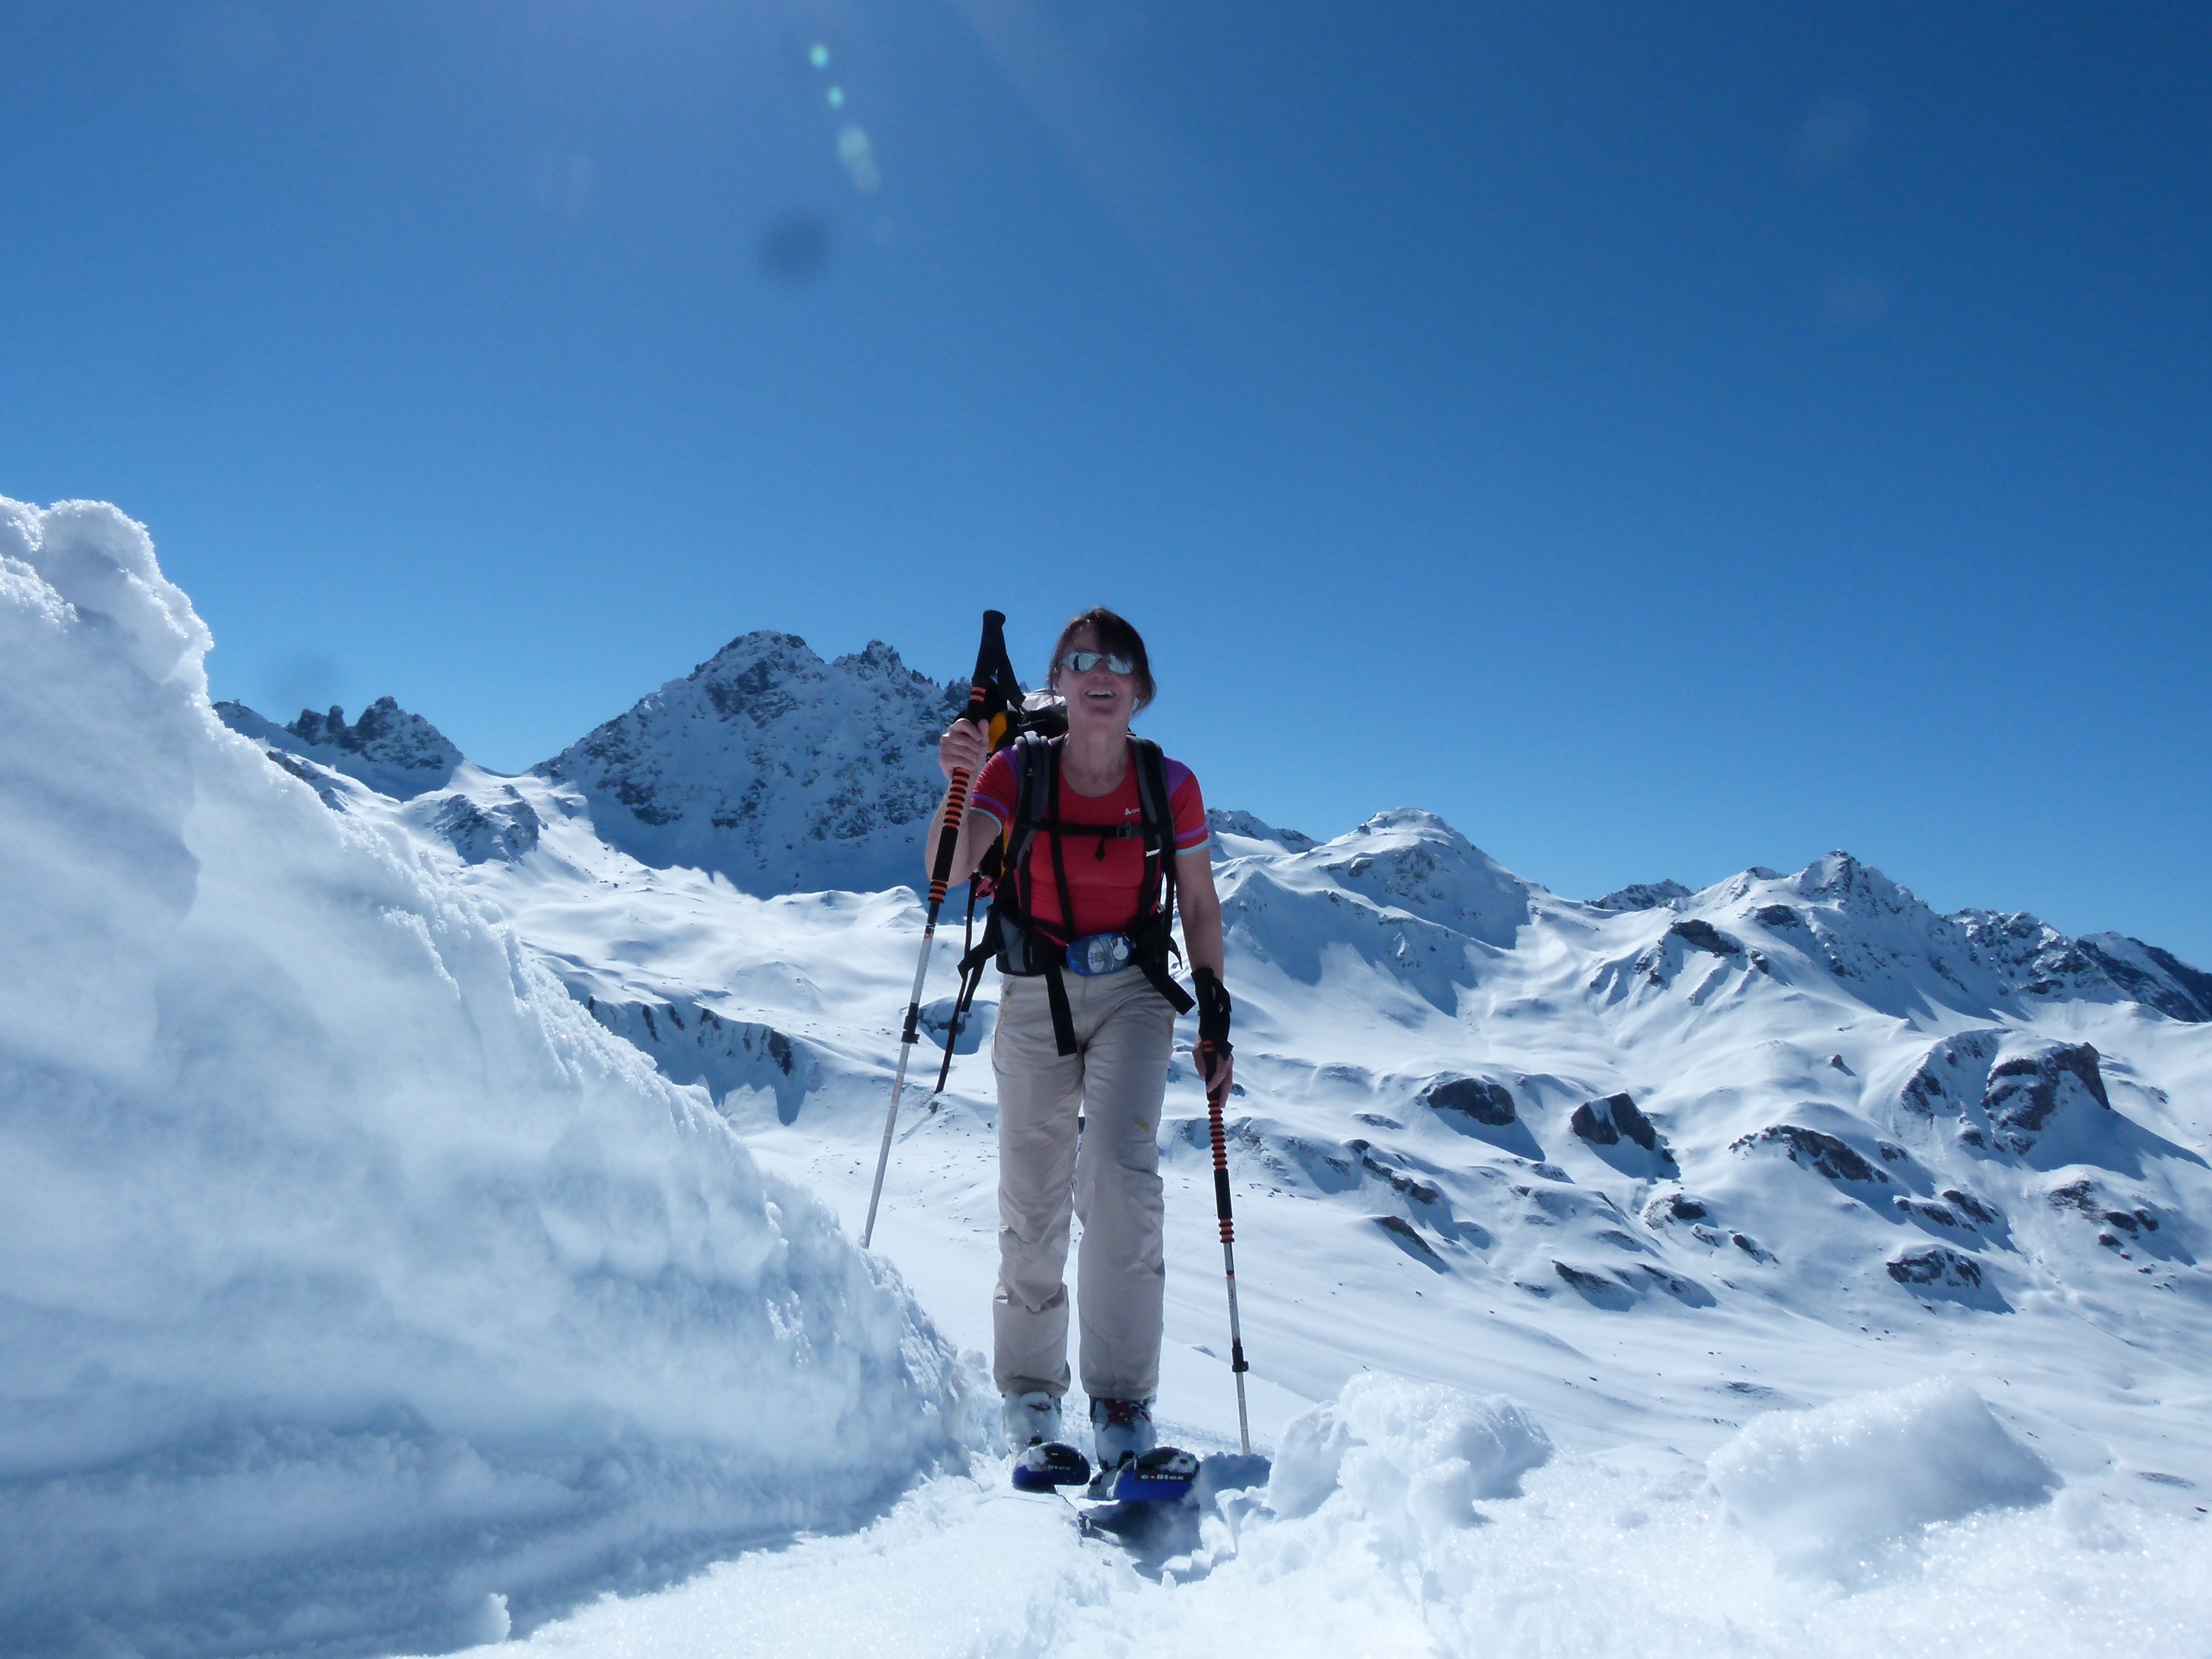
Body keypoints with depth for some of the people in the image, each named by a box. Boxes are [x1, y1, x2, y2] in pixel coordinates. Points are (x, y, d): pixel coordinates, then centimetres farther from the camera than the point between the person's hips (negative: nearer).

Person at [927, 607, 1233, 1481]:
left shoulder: (1170, 784, -7)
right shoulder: (1018, 771, -10)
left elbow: (1200, 904, 4)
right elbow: (948, 871, -23)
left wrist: (1215, 1015, 2)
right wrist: (960, 785, -40)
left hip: (1132, 994, 0)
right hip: (1035, 996, 1)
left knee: (1120, 1175, -19)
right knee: (1033, 1203, 6)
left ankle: (1124, 1405, -6)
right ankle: (1031, 1402, 23)